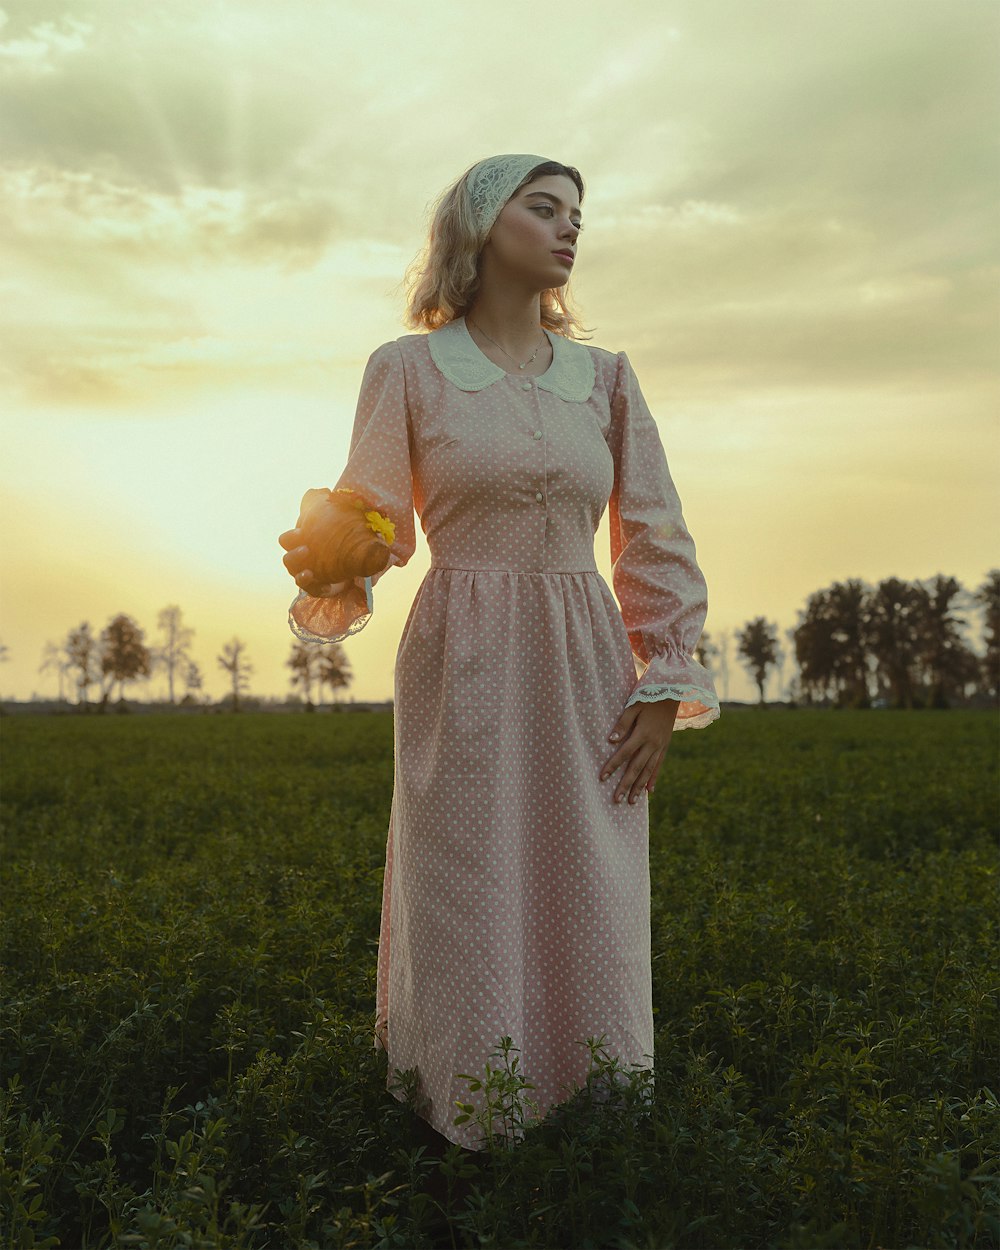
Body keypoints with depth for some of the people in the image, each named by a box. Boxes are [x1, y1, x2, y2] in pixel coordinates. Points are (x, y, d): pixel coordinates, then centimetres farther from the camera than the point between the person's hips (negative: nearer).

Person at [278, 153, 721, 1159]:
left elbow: (656, 543, 9)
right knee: (469, 916, 1)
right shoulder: (406, 368, 3)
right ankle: (470, 1144, 20)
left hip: (586, 677, 3)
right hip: (464, 674, -3)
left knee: (591, 917, 7)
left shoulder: (606, 377, 11)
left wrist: (667, 685, 1)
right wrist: (322, 572, -21)